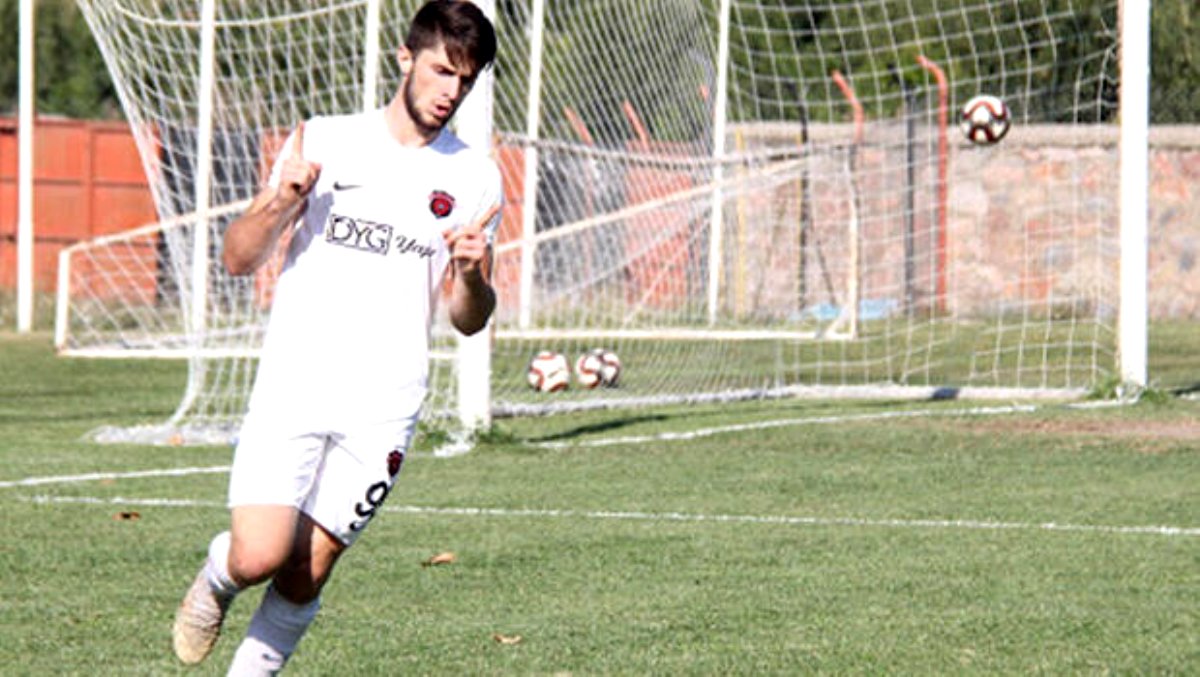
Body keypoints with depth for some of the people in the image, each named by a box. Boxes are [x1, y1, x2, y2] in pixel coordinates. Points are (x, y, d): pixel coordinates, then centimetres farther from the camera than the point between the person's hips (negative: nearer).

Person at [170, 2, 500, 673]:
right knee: (259, 558, -14)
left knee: (307, 574, -2)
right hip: (293, 388, -1)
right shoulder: (324, 141, 5)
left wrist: (472, 273, -13)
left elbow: (469, 319, 10)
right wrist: (282, 201, -14)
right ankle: (217, 578, 20)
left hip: (383, 408, 1)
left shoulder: (475, 177, 7)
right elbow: (239, 258, 5)